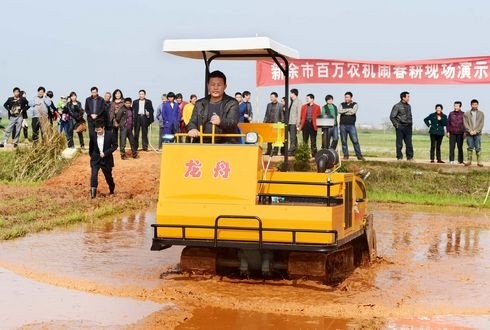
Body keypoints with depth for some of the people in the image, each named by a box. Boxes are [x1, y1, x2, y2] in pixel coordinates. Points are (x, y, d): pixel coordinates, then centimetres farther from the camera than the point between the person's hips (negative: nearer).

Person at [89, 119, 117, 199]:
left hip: (106, 160, -1)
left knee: (108, 176, 14)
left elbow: (115, 146, -10)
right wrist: (91, 155, 13)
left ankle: (112, 191, 39)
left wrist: (105, 153, -19)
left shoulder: (109, 134, -14)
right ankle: (93, 194, -14)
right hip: (95, 159, 1)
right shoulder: (93, 135, -7)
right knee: (93, 176, -16)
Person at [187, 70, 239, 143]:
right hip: (203, 144, 3)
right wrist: (192, 129, -11)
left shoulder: (232, 103, 5)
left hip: (226, 144, -3)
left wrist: (221, 122, -33)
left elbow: (233, 122, -10)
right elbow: (192, 122, 15)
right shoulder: (200, 104, 17)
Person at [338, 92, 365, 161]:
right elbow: (340, 111, -9)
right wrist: (348, 109, -9)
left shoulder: (355, 104, 5)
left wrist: (344, 111, -5)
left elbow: (353, 112, -14)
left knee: (355, 141, -6)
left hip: (351, 125, -2)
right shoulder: (342, 104, 11)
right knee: (343, 141, 3)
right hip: (343, 125, 2)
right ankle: (345, 155, 11)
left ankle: (359, 155, -3)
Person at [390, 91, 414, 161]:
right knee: (399, 143, -1)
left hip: (408, 127, 6)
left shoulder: (409, 106, 15)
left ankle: (410, 157, 6)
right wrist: (396, 125, -11)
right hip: (400, 127, -5)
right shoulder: (397, 106, -6)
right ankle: (399, 157, 5)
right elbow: (392, 117, -7)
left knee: (409, 143, 2)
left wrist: (411, 123, 15)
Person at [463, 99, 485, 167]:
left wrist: (476, 131, -11)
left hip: (477, 133, 0)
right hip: (469, 133, 0)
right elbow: (465, 123, 1)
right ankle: (469, 160, 6)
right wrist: (470, 131, -11)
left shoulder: (481, 114, 8)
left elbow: (481, 124, 1)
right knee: (470, 148, 2)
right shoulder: (466, 114, 8)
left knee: (478, 148, -2)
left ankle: (479, 161, 0)